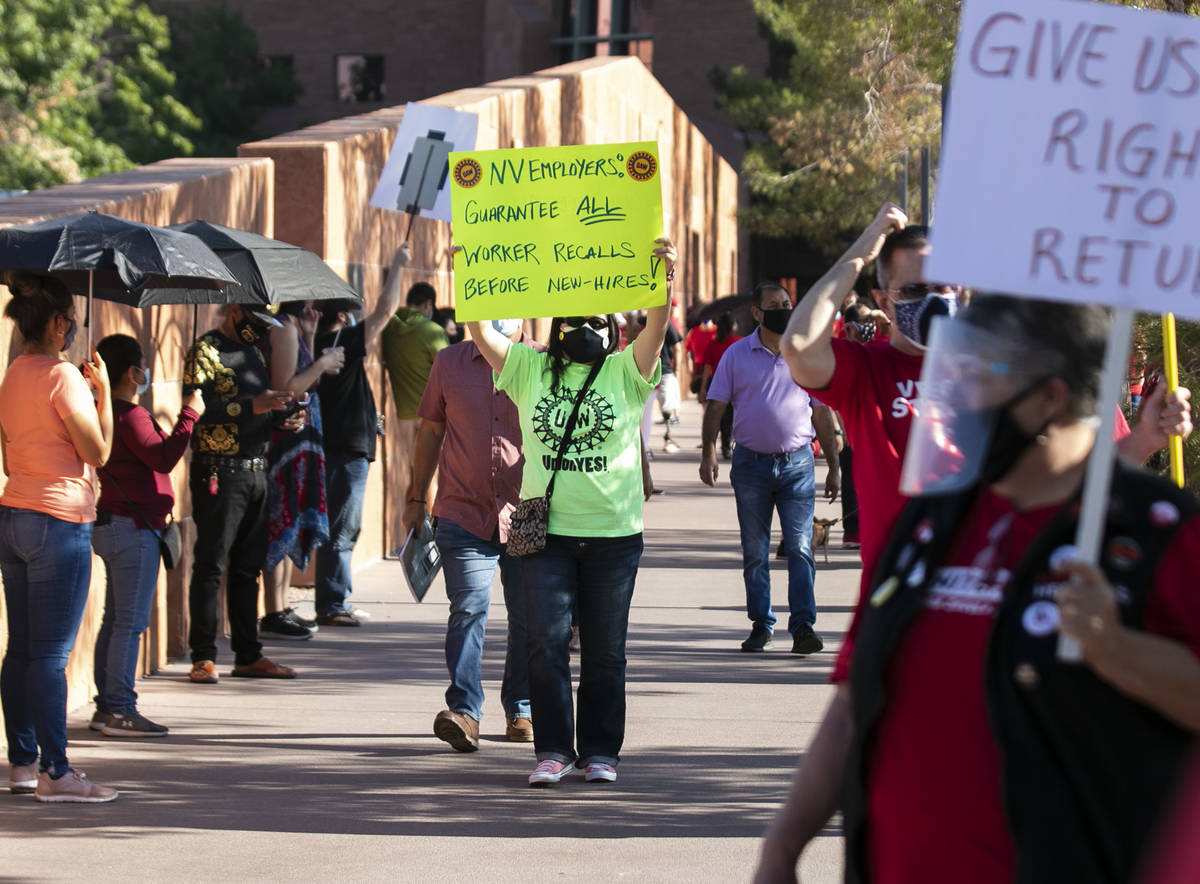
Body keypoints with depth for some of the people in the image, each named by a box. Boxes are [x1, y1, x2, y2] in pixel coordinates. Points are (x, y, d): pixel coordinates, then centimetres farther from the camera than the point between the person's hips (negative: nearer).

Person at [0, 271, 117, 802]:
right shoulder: (62, 376, -13)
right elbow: (99, 451, -12)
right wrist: (103, 391, -3)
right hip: (58, 521, -9)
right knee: (51, 653, -7)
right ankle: (54, 772, -6)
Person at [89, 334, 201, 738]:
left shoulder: (106, 413, 14)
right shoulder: (131, 416, -15)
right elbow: (164, 458, -25)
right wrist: (189, 416, -18)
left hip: (110, 526, 10)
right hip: (134, 528, -10)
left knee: (115, 620, 13)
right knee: (131, 621, -7)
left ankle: (106, 706, 15)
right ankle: (120, 711, -7)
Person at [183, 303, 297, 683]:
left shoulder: (254, 351, 19)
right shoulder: (205, 352, -7)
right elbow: (197, 409, -18)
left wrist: (281, 420, 9)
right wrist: (252, 407, -23)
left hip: (256, 473, 8)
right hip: (219, 473, -8)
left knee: (248, 567, 11)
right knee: (211, 566, -5)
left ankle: (249, 655, 16)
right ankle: (204, 658, -3)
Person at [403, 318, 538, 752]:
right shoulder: (450, 363, 7)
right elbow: (431, 431, 16)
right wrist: (417, 498, 17)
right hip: (464, 514, 0)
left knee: (528, 615, 7)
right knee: (468, 609, -12)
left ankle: (521, 709, 23)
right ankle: (464, 712, -18)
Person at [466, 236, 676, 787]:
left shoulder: (624, 373, 4)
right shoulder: (531, 369, 7)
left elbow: (656, 328, -11)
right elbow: (480, 330, -2)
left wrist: (663, 280, -28)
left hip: (614, 534, 0)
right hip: (547, 531, 0)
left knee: (605, 652, 6)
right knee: (547, 644, -4)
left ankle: (600, 751, 15)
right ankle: (553, 750, 3)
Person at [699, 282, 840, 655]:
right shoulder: (736, 355, 4)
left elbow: (822, 413, 11)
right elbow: (715, 407, 5)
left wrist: (834, 467, 9)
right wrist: (708, 452, -10)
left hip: (797, 462, -1)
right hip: (751, 462, 1)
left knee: (800, 547, -10)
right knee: (754, 552, 6)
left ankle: (803, 625, -10)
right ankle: (761, 625, 15)